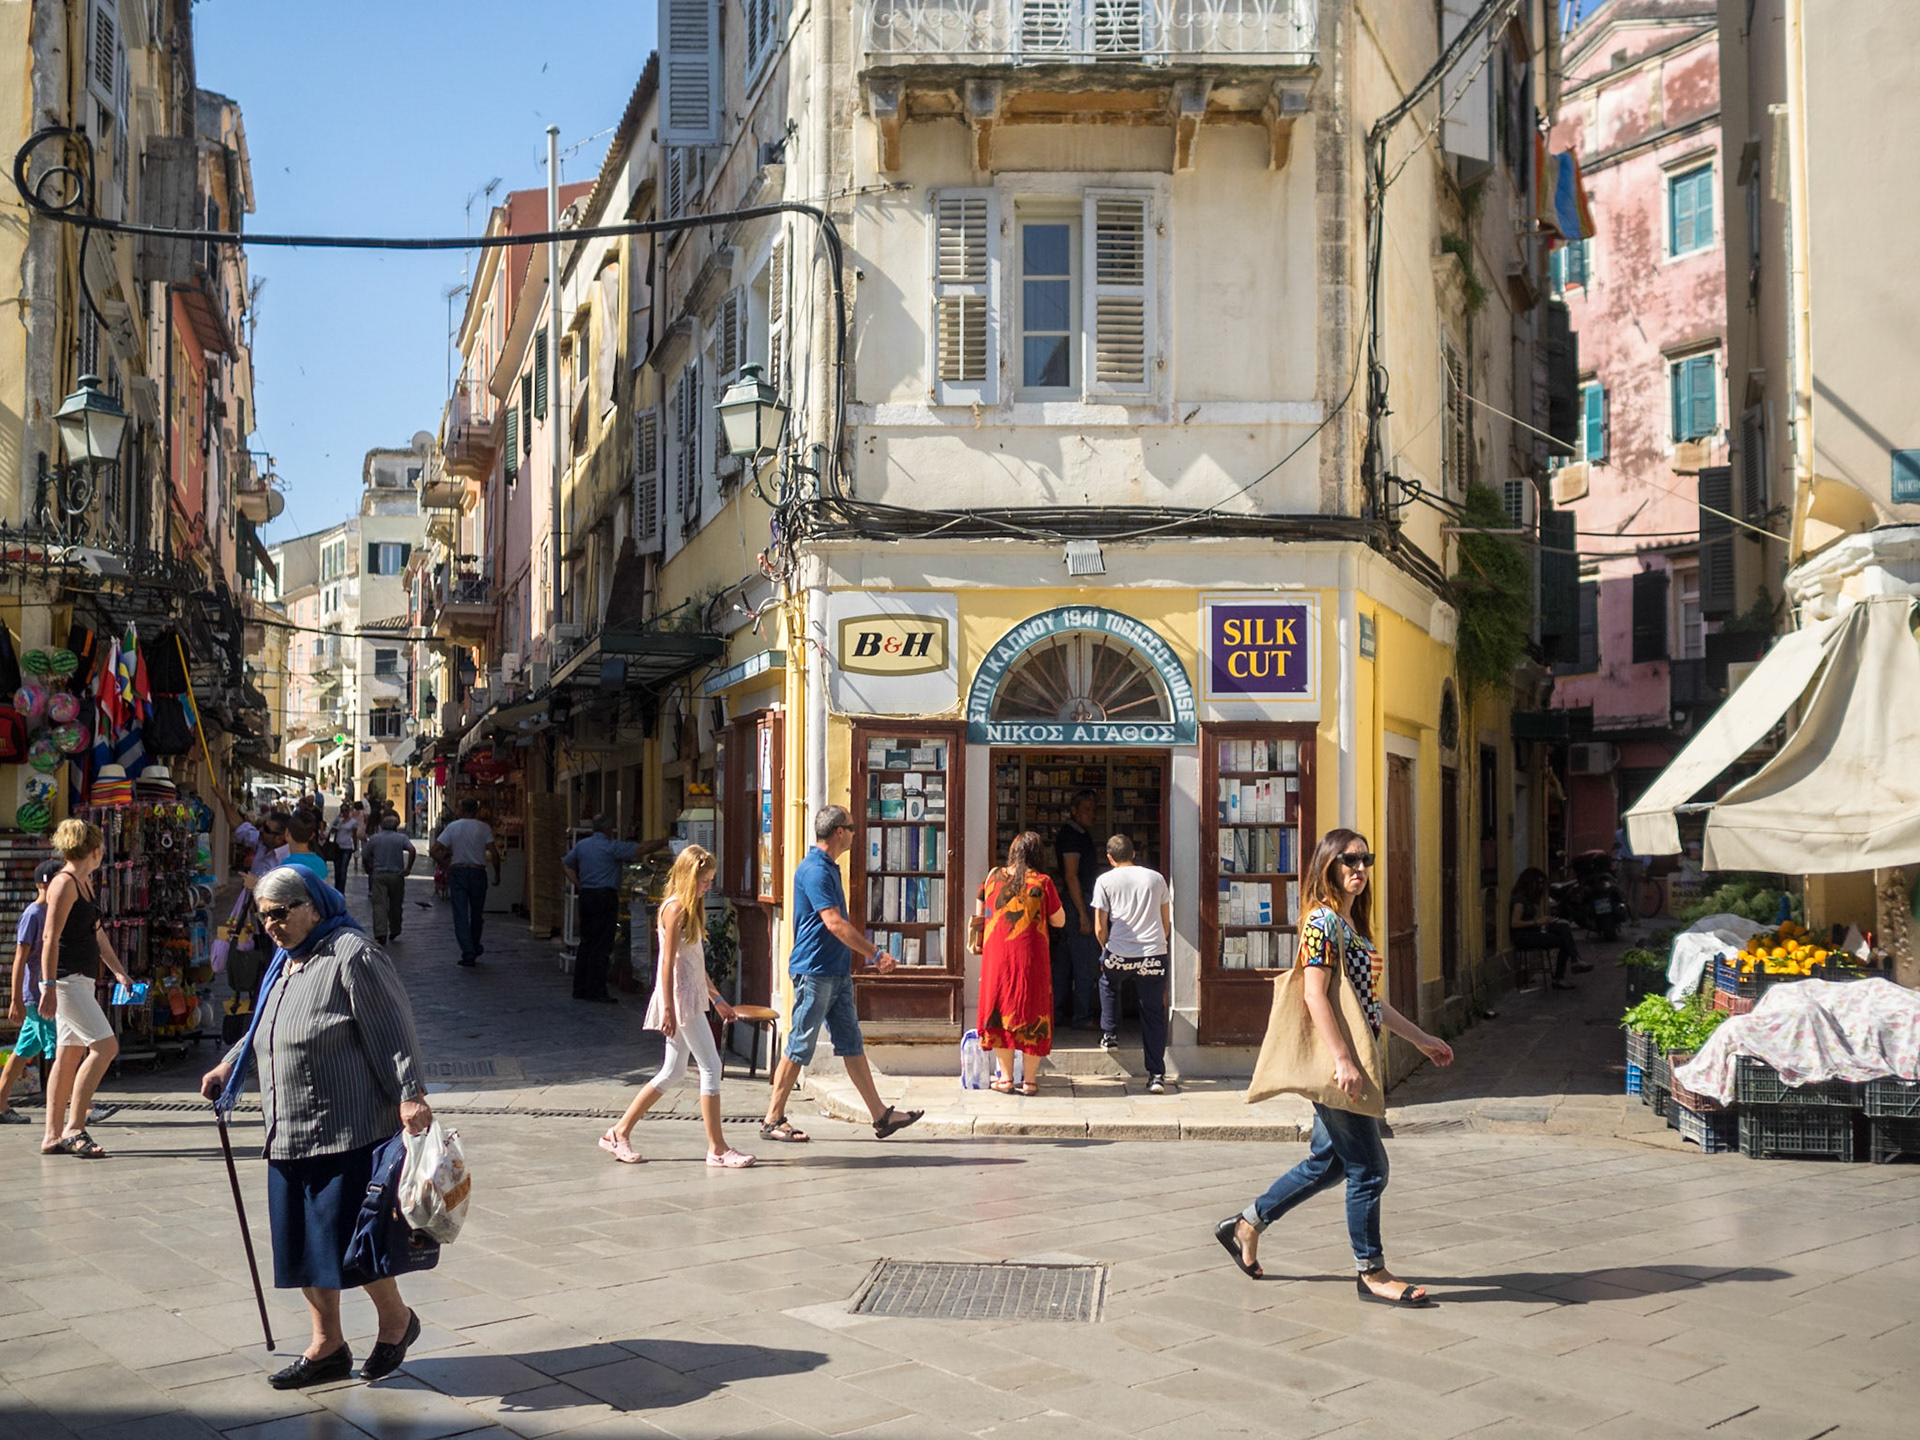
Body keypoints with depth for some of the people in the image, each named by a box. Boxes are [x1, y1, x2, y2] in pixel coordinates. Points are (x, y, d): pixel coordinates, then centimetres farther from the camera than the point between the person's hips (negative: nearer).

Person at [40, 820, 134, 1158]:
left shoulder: (84, 882, 16)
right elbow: (50, 938, -18)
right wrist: (49, 985, -23)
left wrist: (121, 973, 29)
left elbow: (97, 933, 25)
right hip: (66, 979, -10)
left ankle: (53, 1136, 13)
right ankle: (74, 1129, -11)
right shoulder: (64, 883, -12)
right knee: (105, 1046, -14)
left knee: (70, 1055, 9)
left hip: (79, 980, 10)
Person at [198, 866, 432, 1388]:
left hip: (348, 1130, -9)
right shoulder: (284, 963, 15)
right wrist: (230, 1065, 20)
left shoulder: (350, 955, -13)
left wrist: (410, 1095, -24)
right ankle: (327, 1347, 25)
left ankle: (396, 1320, 19)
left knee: (347, 1239, -5)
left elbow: (392, 1030, -18)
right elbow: (263, 1029, 31)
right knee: (300, 1242, 11)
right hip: (289, 1132, 9)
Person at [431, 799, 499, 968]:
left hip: (457, 872, 0)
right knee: (476, 912, 15)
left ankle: (468, 952, -10)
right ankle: (475, 949, 30)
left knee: (460, 913, 0)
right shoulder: (484, 828, -2)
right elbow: (494, 855, -9)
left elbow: (435, 850, -2)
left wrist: (446, 863, 10)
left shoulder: (452, 827, 2)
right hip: (478, 872, 0)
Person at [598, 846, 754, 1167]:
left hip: (691, 998, 10)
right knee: (711, 1067, -6)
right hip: (679, 998, -10)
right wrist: (668, 1008, -19)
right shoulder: (675, 908, -13)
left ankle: (619, 1132, 18)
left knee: (672, 1072, 13)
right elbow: (668, 962, -17)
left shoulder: (691, 908, 16)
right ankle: (717, 1149, -1)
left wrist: (716, 998, 23)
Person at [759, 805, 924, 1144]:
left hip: (837, 972, 10)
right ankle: (773, 1119, 6)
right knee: (800, 1047, -3)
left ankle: (881, 1115, 11)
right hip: (815, 972, -10)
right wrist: (876, 954, -19)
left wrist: (857, 956, 22)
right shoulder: (815, 869, -17)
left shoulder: (829, 867, 15)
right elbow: (835, 924, -23)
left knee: (852, 1043, 9)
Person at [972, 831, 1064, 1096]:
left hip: (996, 957, 2)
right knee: (1031, 1013, 6)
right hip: (1031, 959, -2)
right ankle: (1030, 1079, 7)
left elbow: (979, 916, 14)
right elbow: (1059, 921, 2)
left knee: (1000, 1011, 9)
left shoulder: (992, 879, 4)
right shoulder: (1041, 882, -5)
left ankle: (1005, 1077, 10)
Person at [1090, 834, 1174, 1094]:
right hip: (1154, 954, 1)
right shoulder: (1156, 878, 12)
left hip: (1119, 954, -1)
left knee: (1108, 981, 33)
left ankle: (1110, 1035, 34)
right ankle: (1156, 1075, 0)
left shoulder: (1105, 881, 3)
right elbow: (1166, 923, 16)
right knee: (1153, 1014, 6)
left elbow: (1100, 928, 3)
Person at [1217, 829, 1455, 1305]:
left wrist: (1421, 1039, 24)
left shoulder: (1351, 924, 17)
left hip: (1352, 1060, 10)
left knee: (1328, 1162, 15)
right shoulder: (1323, 922, -13)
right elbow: (1315, 996, -20)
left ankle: (1245, 1226, 26)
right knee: (1368, 1167, -3)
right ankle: (1371, 1272, 9)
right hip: (1335, 1064, -10)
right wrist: (1343, 1060, -25)